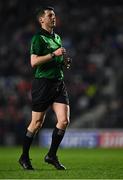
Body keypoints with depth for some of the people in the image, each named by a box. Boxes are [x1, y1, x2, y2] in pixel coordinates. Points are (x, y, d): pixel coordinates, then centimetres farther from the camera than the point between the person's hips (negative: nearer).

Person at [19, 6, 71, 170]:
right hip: (43, 82, -7)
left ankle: (52, 155, 7)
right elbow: (34, 61, -20)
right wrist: (54, 54, -21)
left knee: (64, 120, -5)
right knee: (37, 123, 0)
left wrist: (64, 61, 10)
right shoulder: (38, 38, -8)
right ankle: (24, 157, 16)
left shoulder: (57, 38, 18)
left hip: (59, 82, 7)